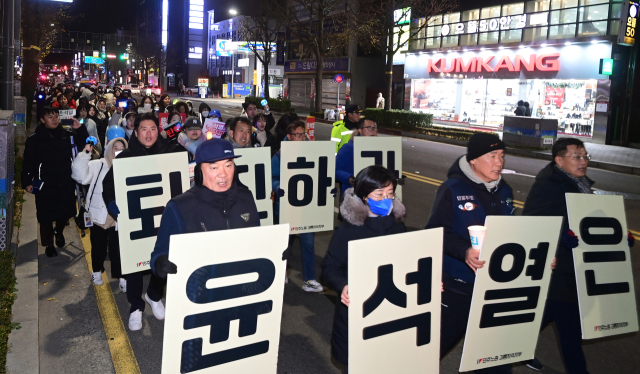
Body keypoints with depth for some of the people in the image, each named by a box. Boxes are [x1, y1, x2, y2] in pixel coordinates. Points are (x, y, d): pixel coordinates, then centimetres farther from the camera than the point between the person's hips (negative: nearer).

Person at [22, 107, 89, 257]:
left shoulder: (68, 135, 3)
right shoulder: (34, 139, -4)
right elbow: (28, 163, -4)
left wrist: (80, 129, -12)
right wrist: (27, 182, -10)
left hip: (66, 184, 2)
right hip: (45, 185, -2)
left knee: (66, 212, 13)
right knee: (46, 217, 3)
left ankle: (59, 231, 44)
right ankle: (49, 244, 22)